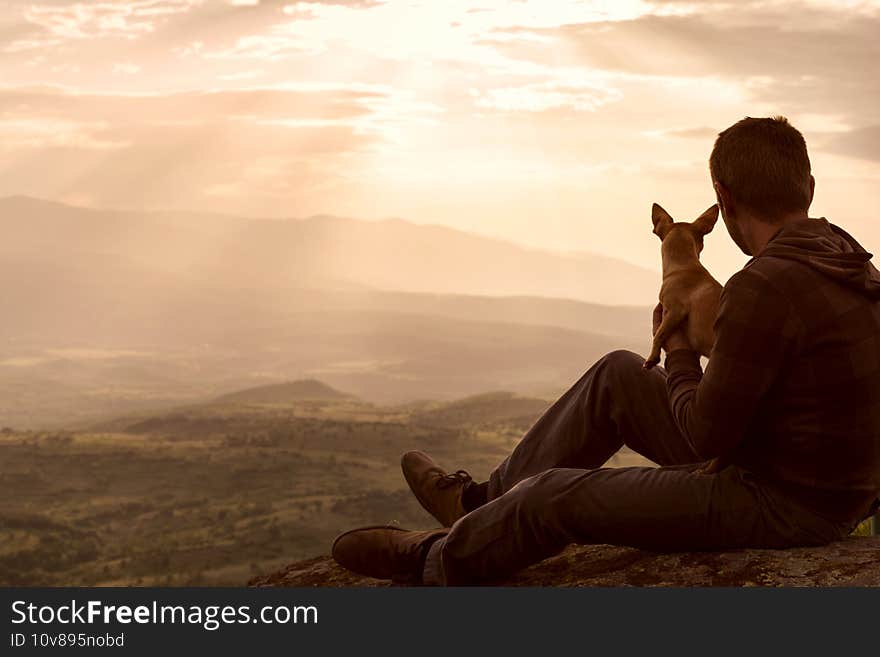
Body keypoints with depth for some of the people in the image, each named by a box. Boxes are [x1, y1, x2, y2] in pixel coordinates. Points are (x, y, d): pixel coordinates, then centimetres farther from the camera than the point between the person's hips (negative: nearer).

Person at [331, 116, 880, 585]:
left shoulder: (765, 287, -27)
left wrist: (679, 356, -2)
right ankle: (481, 501, 28)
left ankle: (435, 564, 28)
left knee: (558, 496, 0)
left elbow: (707, 433, -20)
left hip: (781, 507, -9)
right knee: (618, 376, 15)